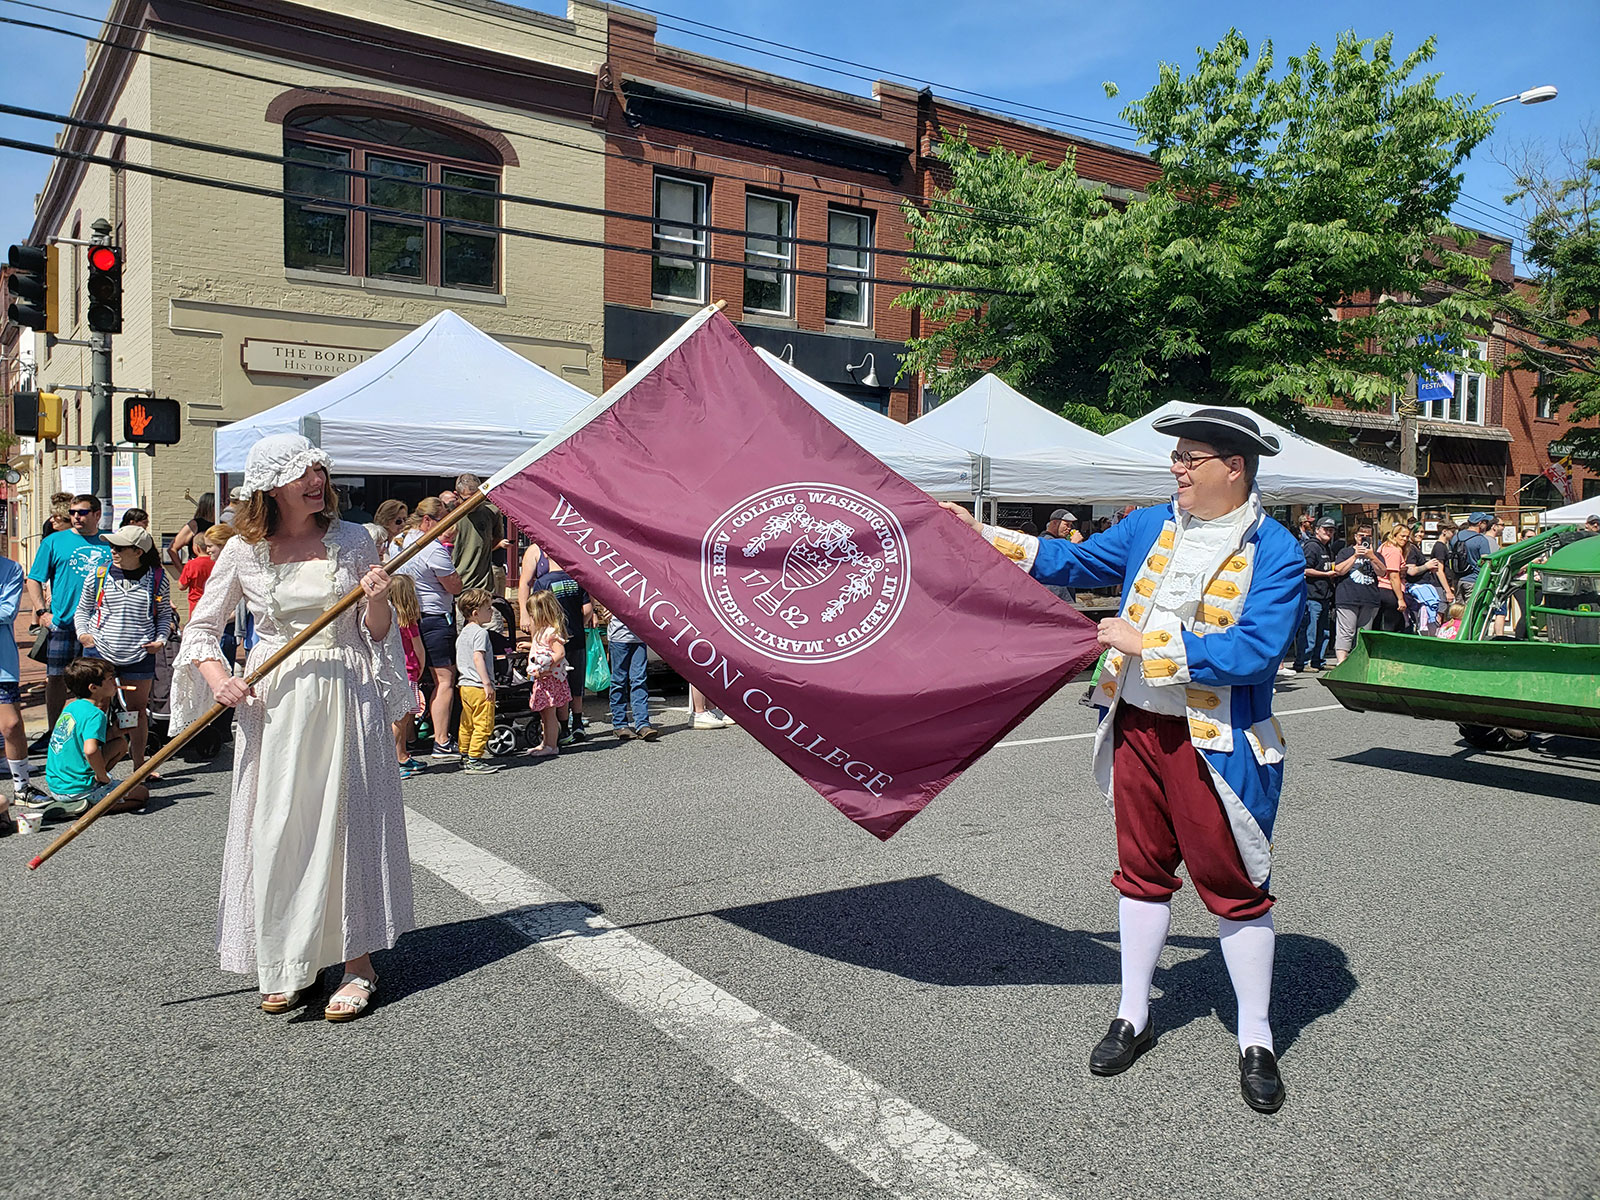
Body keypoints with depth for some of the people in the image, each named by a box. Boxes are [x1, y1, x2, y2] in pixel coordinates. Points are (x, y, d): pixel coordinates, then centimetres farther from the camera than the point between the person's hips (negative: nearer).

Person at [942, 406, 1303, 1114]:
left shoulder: (1276, 553, -11)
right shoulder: (1152, 526, 8)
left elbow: (1254, 651, -21)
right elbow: (1074, 562, 16)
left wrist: (1145, 641, -20)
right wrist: (981, 536, 12)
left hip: (1214, 742, -5)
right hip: (1136, 727, 6)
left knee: (1234, 890, 5)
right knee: (1141, 871, 15)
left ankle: (1255, 1043, 24)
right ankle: (1134, 1017, 31)